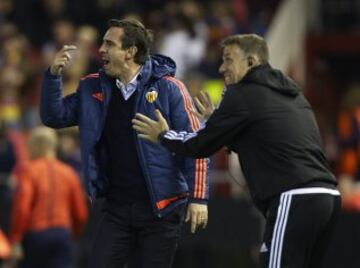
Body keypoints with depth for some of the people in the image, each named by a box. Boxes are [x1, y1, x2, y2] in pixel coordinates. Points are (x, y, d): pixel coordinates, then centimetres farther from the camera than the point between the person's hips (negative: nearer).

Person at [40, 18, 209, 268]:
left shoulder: (168, 88, -8)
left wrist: (198, 197, -15)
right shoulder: (95, 88, 7)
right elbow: (55, 116, 9)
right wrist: (54, 75, -7)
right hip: (117, 208, 5)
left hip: (161, 208, -5)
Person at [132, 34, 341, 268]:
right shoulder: (290, 92, 23)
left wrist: (163, 136, 21)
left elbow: (201, 146, 4)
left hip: (295, 201, -8)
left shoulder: (243, 94, -1)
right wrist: (218, 124, 37)